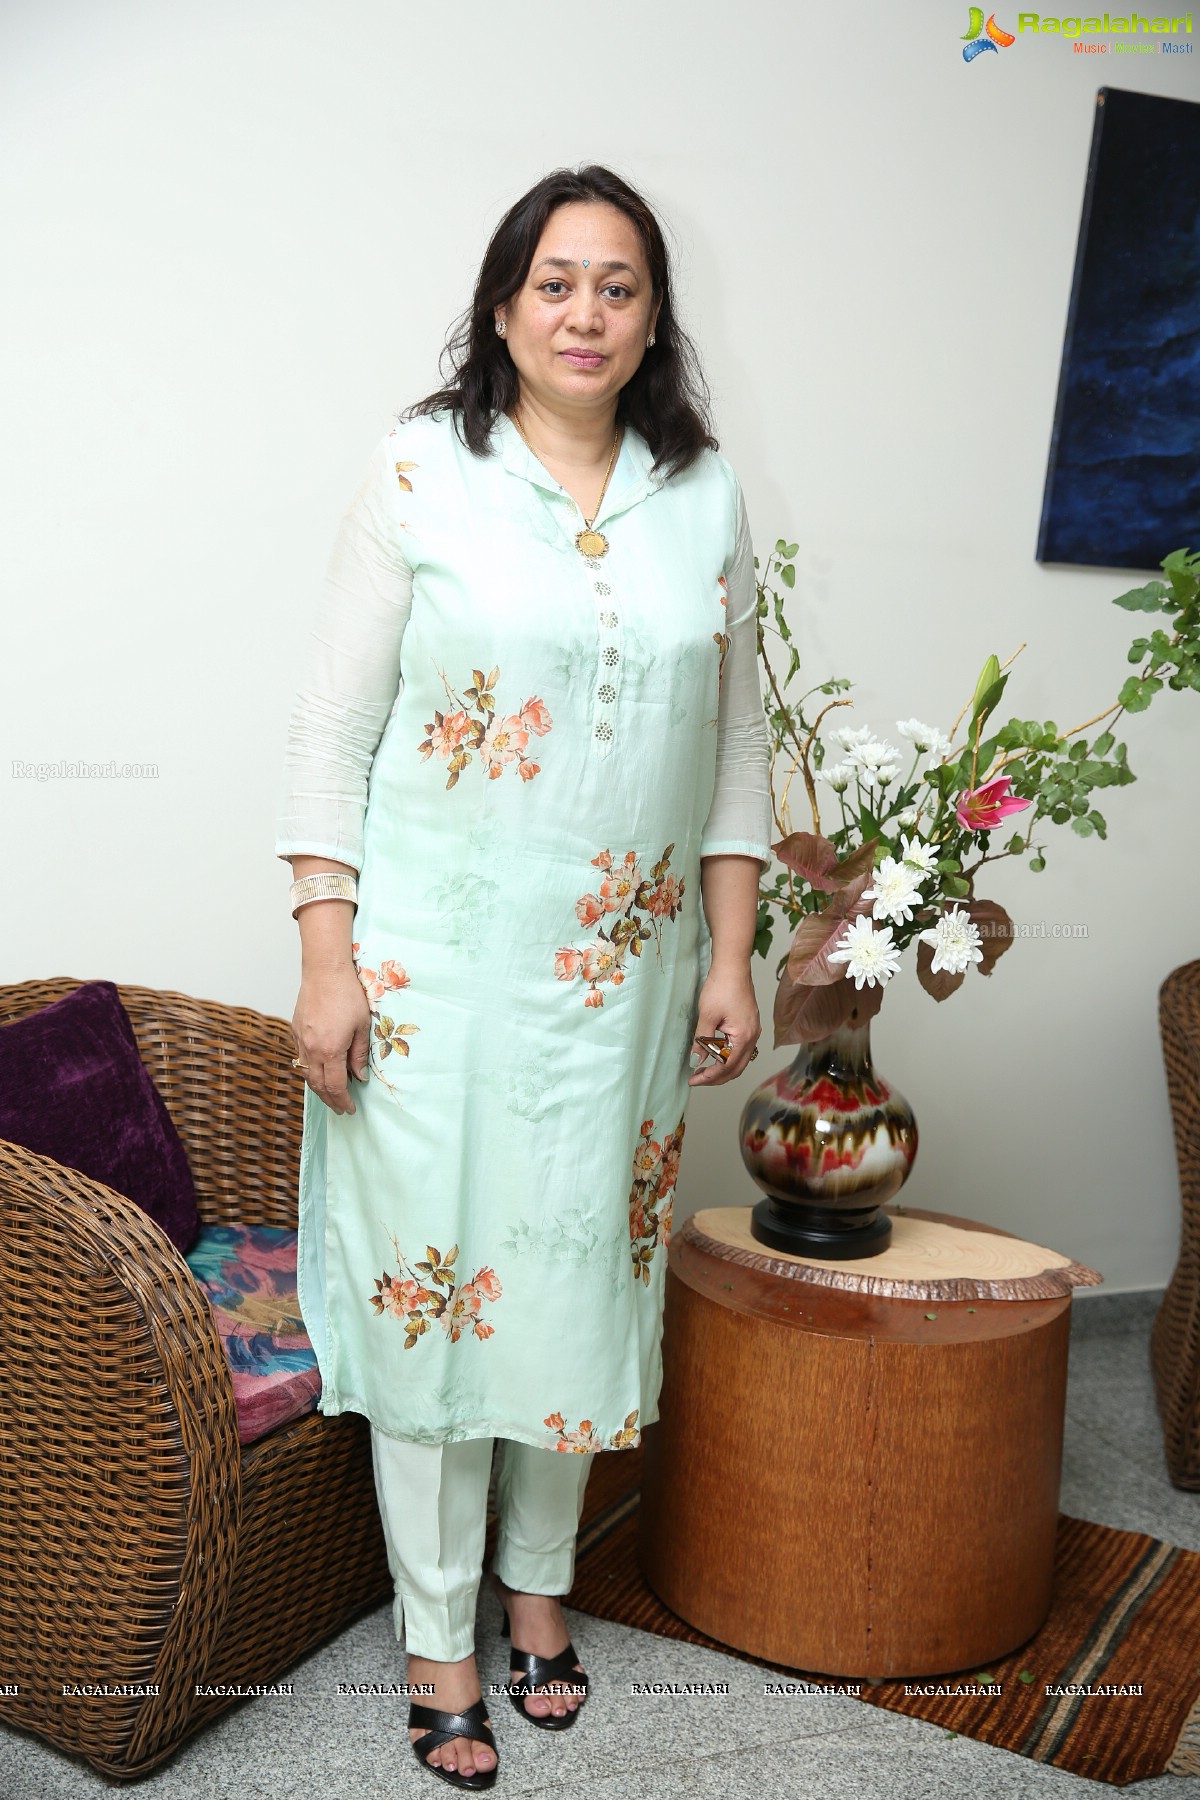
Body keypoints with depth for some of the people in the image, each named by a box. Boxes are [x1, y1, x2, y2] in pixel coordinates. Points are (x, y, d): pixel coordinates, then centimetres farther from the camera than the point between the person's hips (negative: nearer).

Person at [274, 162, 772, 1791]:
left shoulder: (707, 496, 5)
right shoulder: (422, 472, -5)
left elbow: (737, 742, 9)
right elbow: (333, 730, -5)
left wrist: (732, 958, 6)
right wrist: (327, 960, -10)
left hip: (624, 966, 3)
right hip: (437, 956, -3)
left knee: (579, 1272, 13)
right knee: (431, 1272, 4)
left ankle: (539, 1579, 36)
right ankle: (440, 1635, 24)